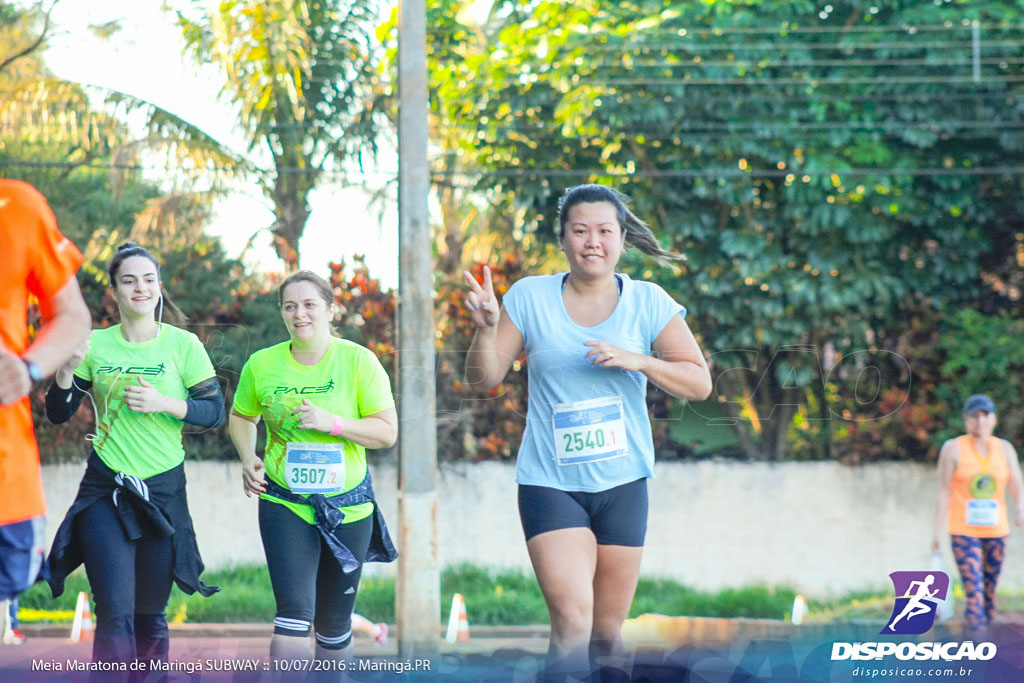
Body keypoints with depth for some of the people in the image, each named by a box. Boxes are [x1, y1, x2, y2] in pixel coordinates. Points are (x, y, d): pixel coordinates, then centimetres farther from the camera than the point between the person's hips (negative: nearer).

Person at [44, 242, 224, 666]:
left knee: (149, 614, 11)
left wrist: (165, 404, -18)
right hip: (104, 492, 0)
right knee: (115, 614, -12)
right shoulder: (95, 345, 2)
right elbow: (58, 414, 6)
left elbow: (215, 411, -2)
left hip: (163, 490, 0)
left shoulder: (183, 345, -2)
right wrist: (67, 370, -13)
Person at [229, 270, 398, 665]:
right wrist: (248, 459, -1)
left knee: (334, 624, 12)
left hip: (347, 506, 1)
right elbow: (241, 417, 17)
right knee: (294, 615, -17)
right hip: (284, 504, -1)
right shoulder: (262, 365, -1)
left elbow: (387, 432, -7)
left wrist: (331, 422, -21)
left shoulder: (358, 361, -6)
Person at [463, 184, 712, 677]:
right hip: (550, 483, -2)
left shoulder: (647, 302, 1)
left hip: (622, 483, 2)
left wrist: (637, 361, -15)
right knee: (572, 622, -20)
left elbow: (699, 383, 0)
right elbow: (483, 379, 3)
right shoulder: (530, 297, 0)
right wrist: (486, 328, -16)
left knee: (607, 635, 8)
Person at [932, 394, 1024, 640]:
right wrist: (938, 531, -5)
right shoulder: (953, 449, -2)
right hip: (964, 531, -4)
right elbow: (944, 491, -2)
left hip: (996, 531, 4)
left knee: (990, 593, 7)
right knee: (974, 592, -15)